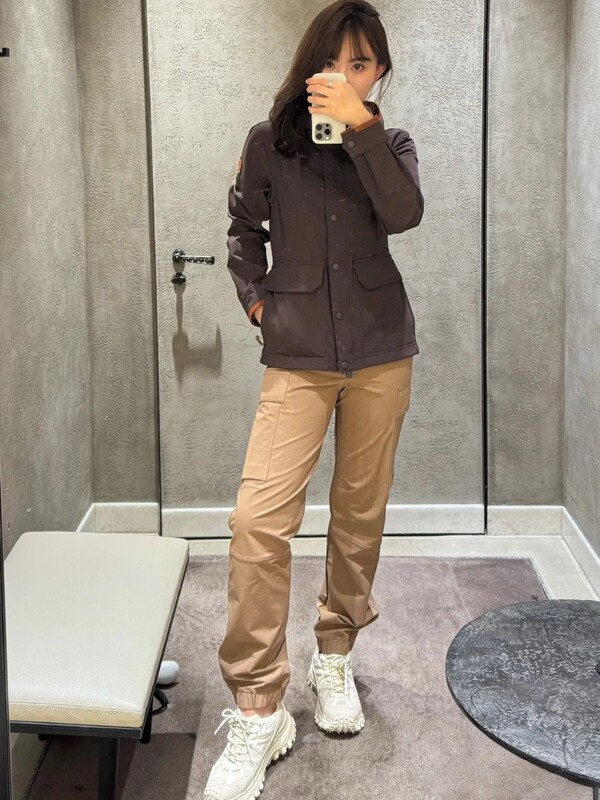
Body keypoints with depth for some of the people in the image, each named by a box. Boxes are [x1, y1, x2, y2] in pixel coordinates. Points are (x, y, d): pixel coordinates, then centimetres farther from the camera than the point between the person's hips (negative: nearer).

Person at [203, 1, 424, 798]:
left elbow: (405, 214, -15)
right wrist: (255, 297, 4)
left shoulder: (389, 143, 6)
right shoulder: (270, 142, 4)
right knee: (258, 516, -15)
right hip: (296, 356, -1)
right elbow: (244, 229, 17)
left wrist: (361, 126, -22)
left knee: (361, 511, 8)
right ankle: (258, 710, -7)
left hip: (380, 351, 2)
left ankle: (335, 656, 30)